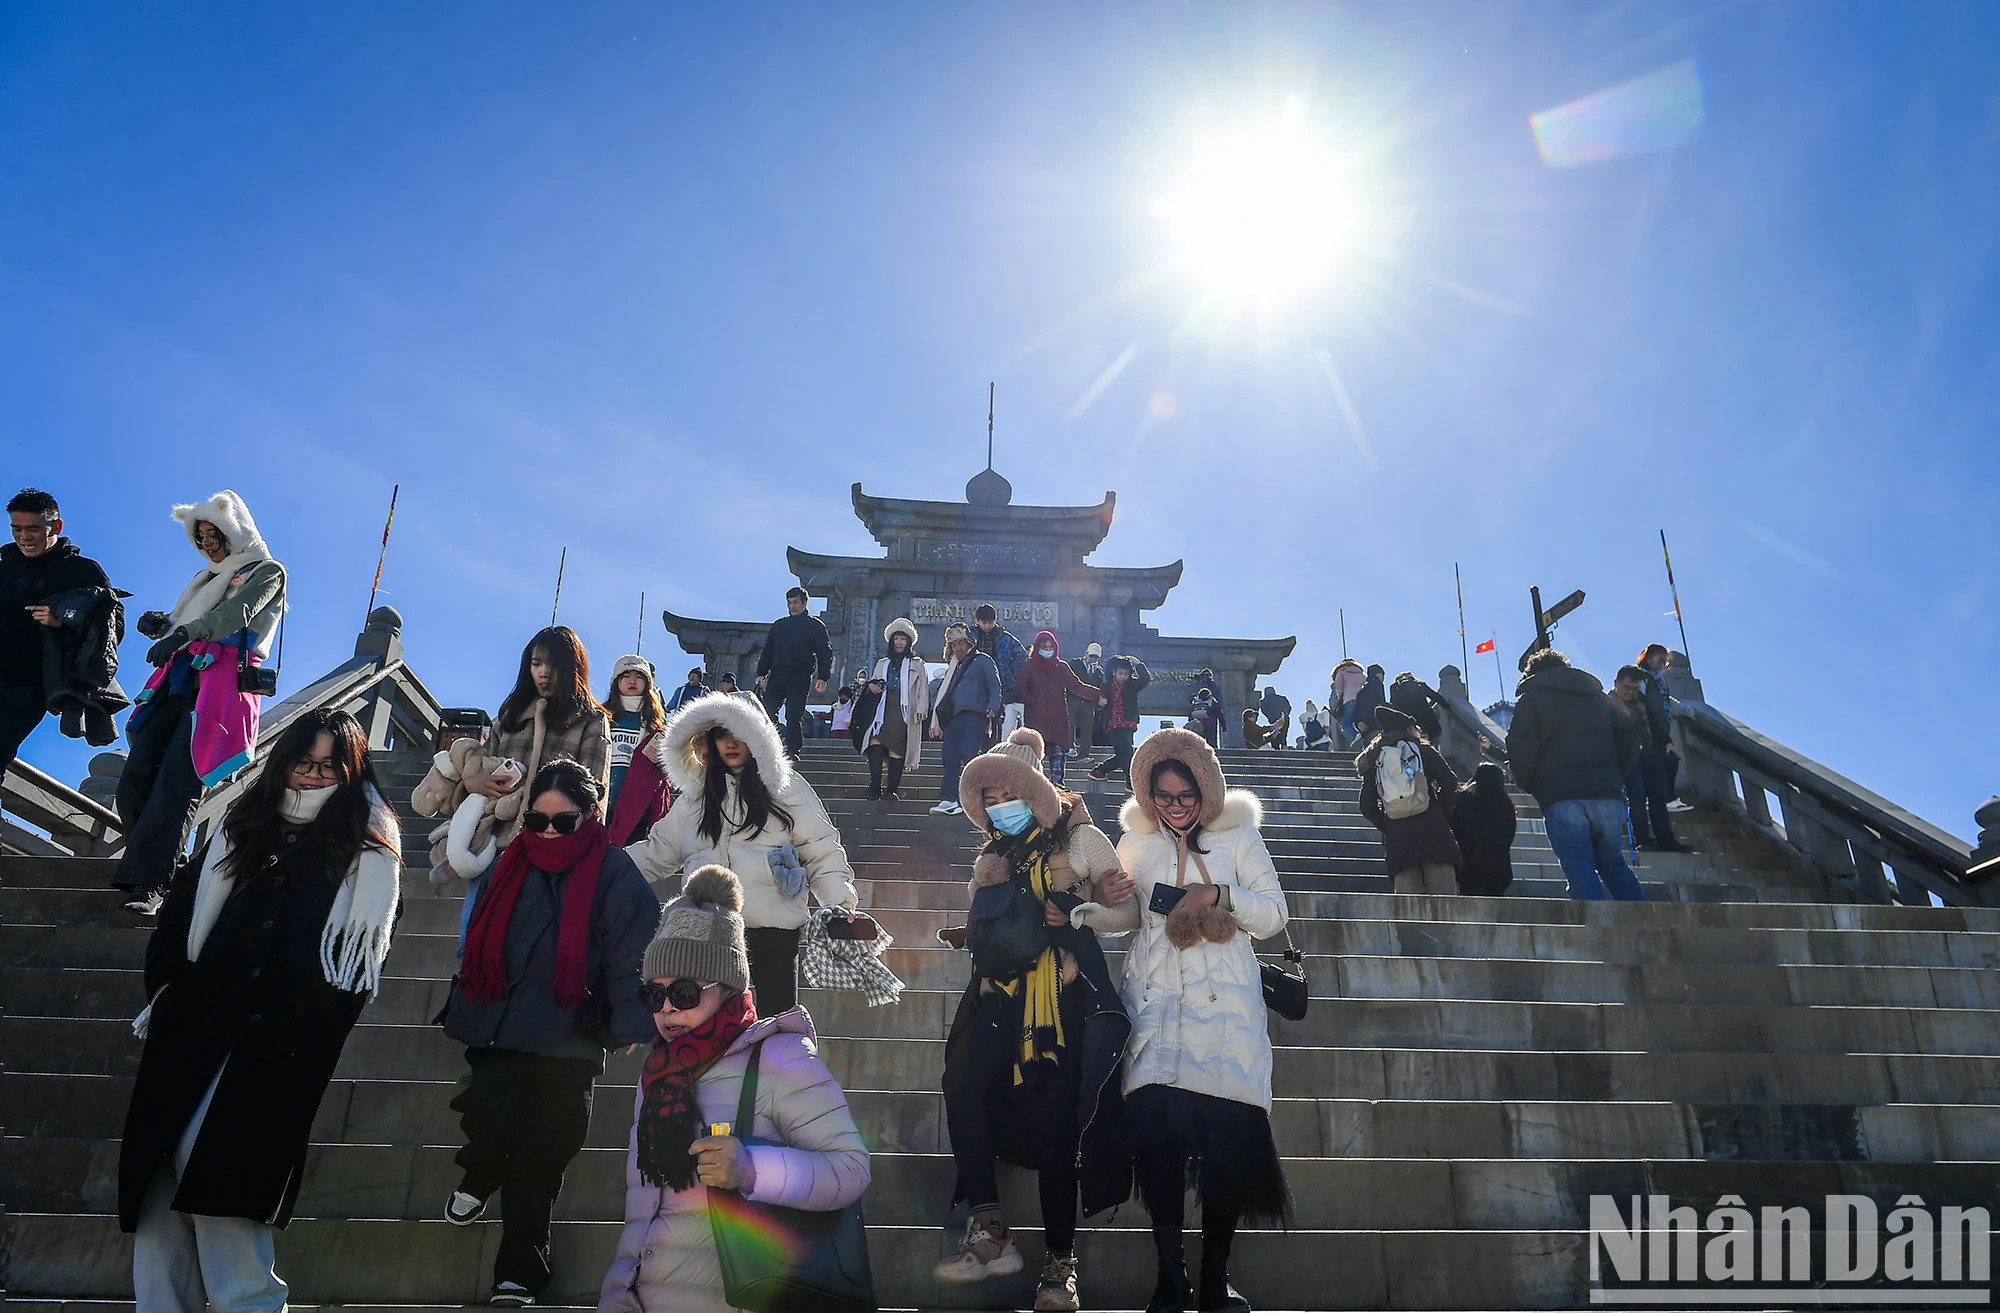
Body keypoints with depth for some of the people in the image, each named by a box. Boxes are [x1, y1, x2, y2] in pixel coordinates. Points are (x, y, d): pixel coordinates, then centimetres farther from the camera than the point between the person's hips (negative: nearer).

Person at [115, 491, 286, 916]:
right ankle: (154, 863, 0)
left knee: (177, 780, -19)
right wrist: (160, 624, 4)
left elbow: (237, 612, -12)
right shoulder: (209, 576, 30)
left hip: (223, 680, -7)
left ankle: (150, 884, -23)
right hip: (180, 676, 7)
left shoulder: (267, 571, 8)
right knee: (137, 775, -8)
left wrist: (183, 632, -28)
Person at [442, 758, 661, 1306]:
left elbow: (631, 962, -11)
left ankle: (519, 1274, 22)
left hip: (566, 1043, -3)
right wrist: (461, 1010, 18)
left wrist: (632, 1029, -18)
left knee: (539, 1158, 5)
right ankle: (478, 1181, 39)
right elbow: (480, 944, 14)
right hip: (498, 1033, 3)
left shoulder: (616, 878, -10)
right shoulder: (513, 865, 4)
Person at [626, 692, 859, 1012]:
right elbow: (659, 852, 15)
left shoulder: (786, 787, 2)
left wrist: (841, 905, -13)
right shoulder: (696, 792, 15)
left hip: (774, 928, -4)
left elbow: (821, 852, -1)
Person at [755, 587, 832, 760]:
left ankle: (792, 751, -1)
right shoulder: (778, 625, 20)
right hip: (776, 675, 4)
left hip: (800, 677, -4)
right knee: (767, 712, -7)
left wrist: (822, 677, -7)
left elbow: (825, 653, 4)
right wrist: (761, 673, 8)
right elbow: (768, 651, 20)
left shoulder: (815, 625, 8)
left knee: (794, 716, -7)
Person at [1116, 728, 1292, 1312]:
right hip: (1156, 1004, 1)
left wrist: (1219, 895, -9)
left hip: (1224, 1004, -1)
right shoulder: (1136, 843, 15)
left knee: (1227, 1134, -9)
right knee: (1157, 1133, -14)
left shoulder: (1238, 835, 9)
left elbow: (1273, 916, 5)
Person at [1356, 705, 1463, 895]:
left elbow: (1367, 805, 7)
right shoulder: (1424, 751, 10)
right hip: (1432, 828, -2)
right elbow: (1450, 783, -3)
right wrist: (1442, 816, 7)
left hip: (1396, 837, 2)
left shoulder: (1374, 761, 16)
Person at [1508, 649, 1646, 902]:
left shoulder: (1531, 697, 9)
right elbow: (1629, 735, 16)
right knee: (1613, 864, 17)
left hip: (1562, 797, -5)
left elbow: (1521, 748, -5)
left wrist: (1529, 785, 9)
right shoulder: (1597, 694, 25)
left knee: (1580, 871, -5)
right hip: (1608, 795, 5)